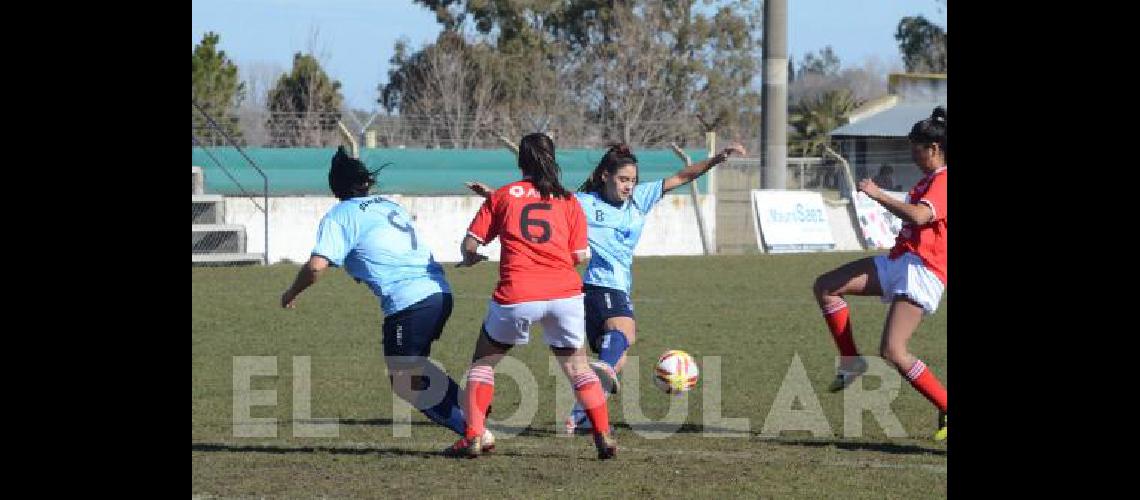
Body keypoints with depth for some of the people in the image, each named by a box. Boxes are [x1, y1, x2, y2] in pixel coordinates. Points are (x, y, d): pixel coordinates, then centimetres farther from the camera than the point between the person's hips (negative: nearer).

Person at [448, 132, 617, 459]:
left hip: (516, 296, -1)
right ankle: (605, 437, 8)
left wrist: (470, 259, 31)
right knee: (576, 366, 18)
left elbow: (470, 244, 9)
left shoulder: (501, 196, 10)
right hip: (565, 293, 1)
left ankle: (473, 438, 6)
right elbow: (580, 257, 8)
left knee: (484, 361, 16)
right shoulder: (568, 201, 12)